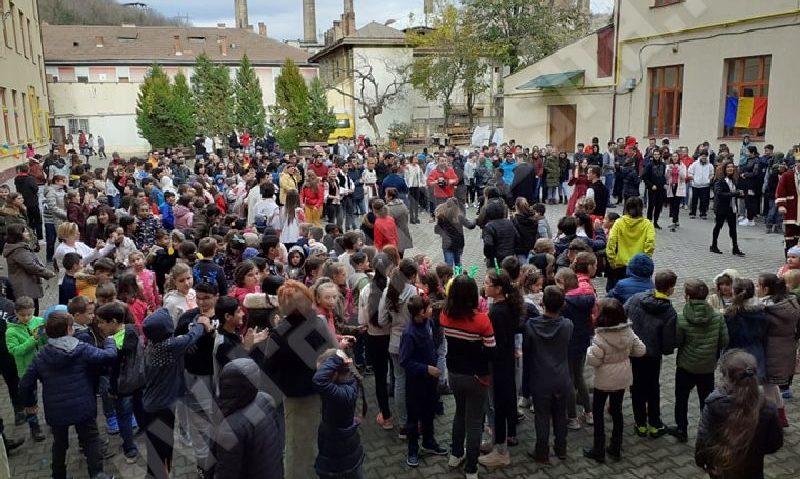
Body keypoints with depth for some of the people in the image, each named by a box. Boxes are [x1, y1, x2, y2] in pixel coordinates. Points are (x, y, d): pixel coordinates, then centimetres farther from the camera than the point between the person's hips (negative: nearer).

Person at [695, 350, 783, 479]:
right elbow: (775, 444, -7)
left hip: (719, 468, -1)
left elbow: (703, 439, -17)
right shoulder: (768, 409, -22)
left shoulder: (714, 404, -26)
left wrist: (700, 459, 1)